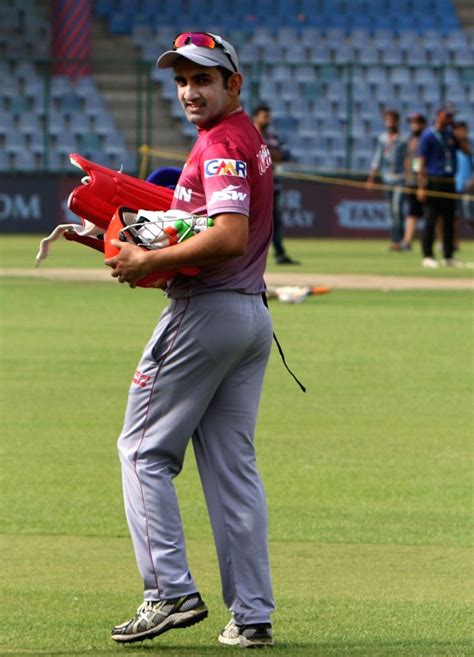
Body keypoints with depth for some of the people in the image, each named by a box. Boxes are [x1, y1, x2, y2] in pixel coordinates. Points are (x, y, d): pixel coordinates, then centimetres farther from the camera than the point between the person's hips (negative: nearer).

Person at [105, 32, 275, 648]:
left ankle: (171, 591, -8)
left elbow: (230, 237, -27)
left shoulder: (221, 144, -14)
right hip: (254, 314, 9)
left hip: (204, 311, -9)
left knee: (144, 450, -1)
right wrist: (154, 246, 14)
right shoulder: (254, 140, 17)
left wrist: (149, 262, -20)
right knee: (233, 466, 9)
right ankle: (252, 615, 6)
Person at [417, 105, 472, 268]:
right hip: (434, 181, -6)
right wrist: (421, 186, -14)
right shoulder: (428, 135, -5)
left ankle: (448, 256, 14)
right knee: (431, 219, -5)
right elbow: (422, 162, -8)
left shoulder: (451, 134, 12)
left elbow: (467, 150, 8)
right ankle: (427, 256, -1)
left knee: (449, 220, 8)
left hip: (449, 182, 6)